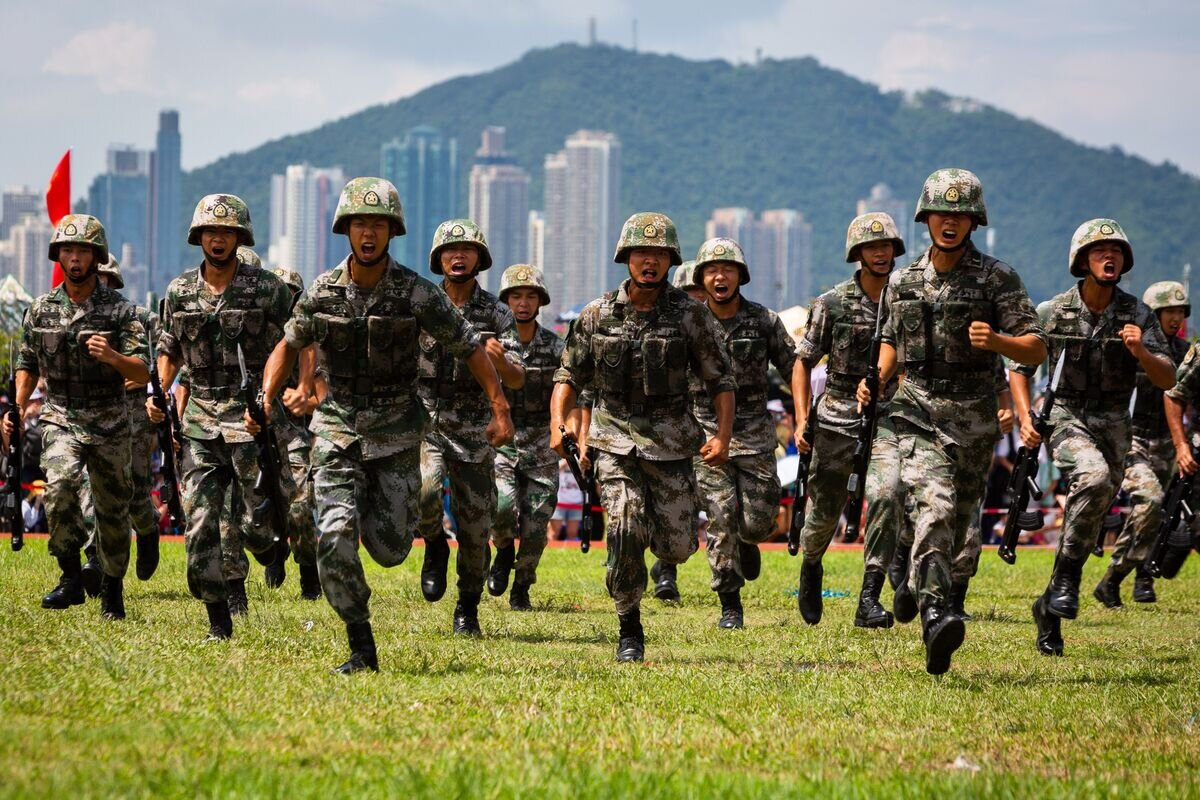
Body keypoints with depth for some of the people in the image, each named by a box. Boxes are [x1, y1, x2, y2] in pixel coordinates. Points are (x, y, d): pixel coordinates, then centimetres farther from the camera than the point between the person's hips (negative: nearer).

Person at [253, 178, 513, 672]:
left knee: (390, 549, -1)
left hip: (395, 430, -1)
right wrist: (265, 399, 0)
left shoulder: (417, 295, -11)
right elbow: (290, 344, 14)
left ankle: (384, 502, 37)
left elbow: (470, 349, -3)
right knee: (335, 537, -15)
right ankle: (361, 649, -4)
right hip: (338, 427, 1)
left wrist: (500, 409, -9)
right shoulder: (322, 293, -4)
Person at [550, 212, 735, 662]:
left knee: (676, 548, 0)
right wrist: (558, 421, -8)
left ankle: (662, 518, 40)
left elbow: (720, 380, 1)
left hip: (670, 439, 0)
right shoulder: (598, 315, 2)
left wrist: (723, 436, -12)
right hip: (615, 439, 0)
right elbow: (569, 374, 10)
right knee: (624, 527, -20)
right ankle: (630, 631, -6)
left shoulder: (690, 315, -2)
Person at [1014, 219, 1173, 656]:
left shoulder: (1137, 314, -2)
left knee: (1090, 519, 4)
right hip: (1067, 418, -3)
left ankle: (1051, 605, 20)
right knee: (1093, 477, -32)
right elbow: (1021, 368, 6)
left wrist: (1140, 352, -26)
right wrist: (1025, 419, -8)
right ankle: (1067, 575, -20)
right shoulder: (1056, 312, -4)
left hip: (1113, 424, 3)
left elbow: (1168, 380, -6)